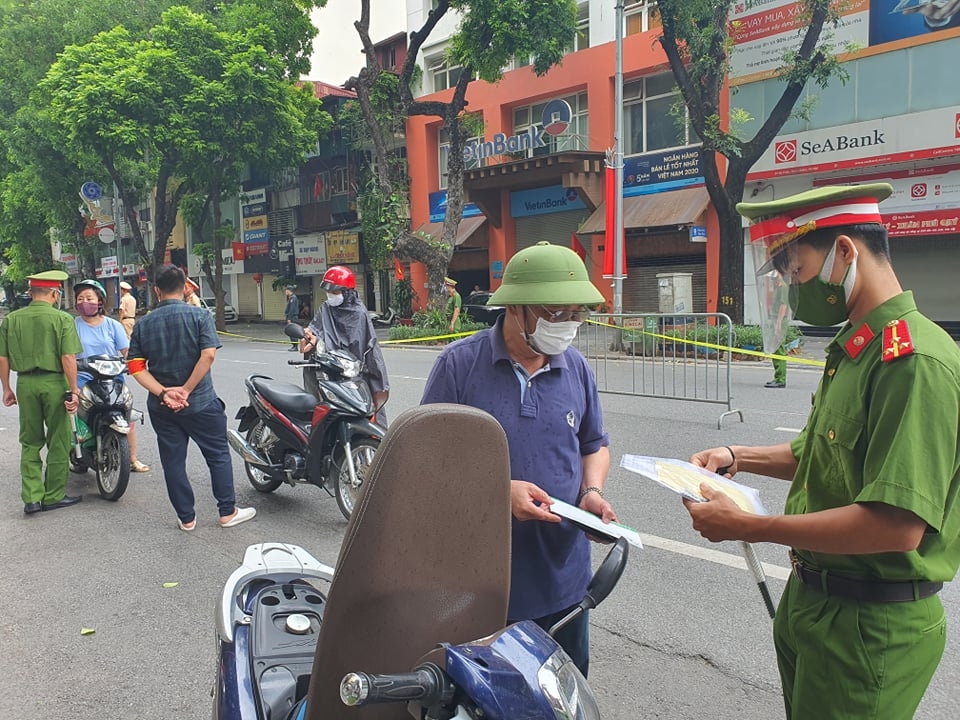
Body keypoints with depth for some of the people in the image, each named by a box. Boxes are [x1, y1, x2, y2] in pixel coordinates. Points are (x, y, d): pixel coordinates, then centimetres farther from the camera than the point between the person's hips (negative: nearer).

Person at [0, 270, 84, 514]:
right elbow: (68, 358, -13)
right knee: (58, 443, 9)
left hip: (25, 383, 4)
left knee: (30, 443, 15)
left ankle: (31, 497, 13)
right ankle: (53, 496, 17)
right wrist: (74, 390, -8)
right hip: (54, 383, -4)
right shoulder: (62, 318, -7)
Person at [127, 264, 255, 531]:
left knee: (173, 461, 11)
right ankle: (228, 512, 15)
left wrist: (163, 393, -13)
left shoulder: (143, 324, 2)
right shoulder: (200, 315, -9)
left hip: (161, 408, 3)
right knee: (218, 455, 10)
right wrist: (186, 389, -17)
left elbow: (136, 366, -5)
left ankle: (186, 518, 18)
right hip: (200, 403, -3)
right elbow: (208, 354, -21)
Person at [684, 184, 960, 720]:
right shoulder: (853, 350, 9)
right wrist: (740, 458, 8)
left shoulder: (915, 360, -24)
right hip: (813, 603, 9)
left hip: (871, 628, -9)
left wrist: (748, 528, -25)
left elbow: (897, 527, -31)